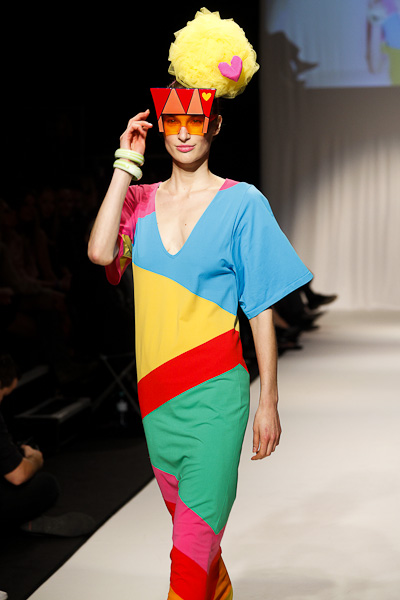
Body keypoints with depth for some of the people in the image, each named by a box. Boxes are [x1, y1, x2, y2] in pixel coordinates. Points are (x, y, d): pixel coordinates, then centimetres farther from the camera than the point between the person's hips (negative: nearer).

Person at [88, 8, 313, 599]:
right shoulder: (139, 200, 7)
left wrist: (268, 403, -5)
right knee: (189, 523, 20)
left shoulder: (242, 203, -3)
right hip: (156, 392, 5)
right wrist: (126, 165, -8)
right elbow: (100, 252, -15)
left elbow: (262, 311, -3)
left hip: (214, 393, -4)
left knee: (193, 545, -9)